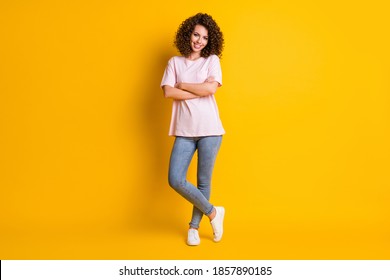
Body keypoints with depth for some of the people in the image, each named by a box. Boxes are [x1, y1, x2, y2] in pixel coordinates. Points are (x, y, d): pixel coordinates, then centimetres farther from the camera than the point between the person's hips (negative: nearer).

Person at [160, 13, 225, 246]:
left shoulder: (212, 60, 6)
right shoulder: (175, 62, 10)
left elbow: (211, 88, -11)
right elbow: (168, 92, -5)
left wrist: (182, 85, -2)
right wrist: (199, 92, -9)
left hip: (209, 130, -2)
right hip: (184, 131, 2)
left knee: (203, 182, 4)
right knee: (175, 180, -7)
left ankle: (194, 227, 23)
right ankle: (213, 212, 12)